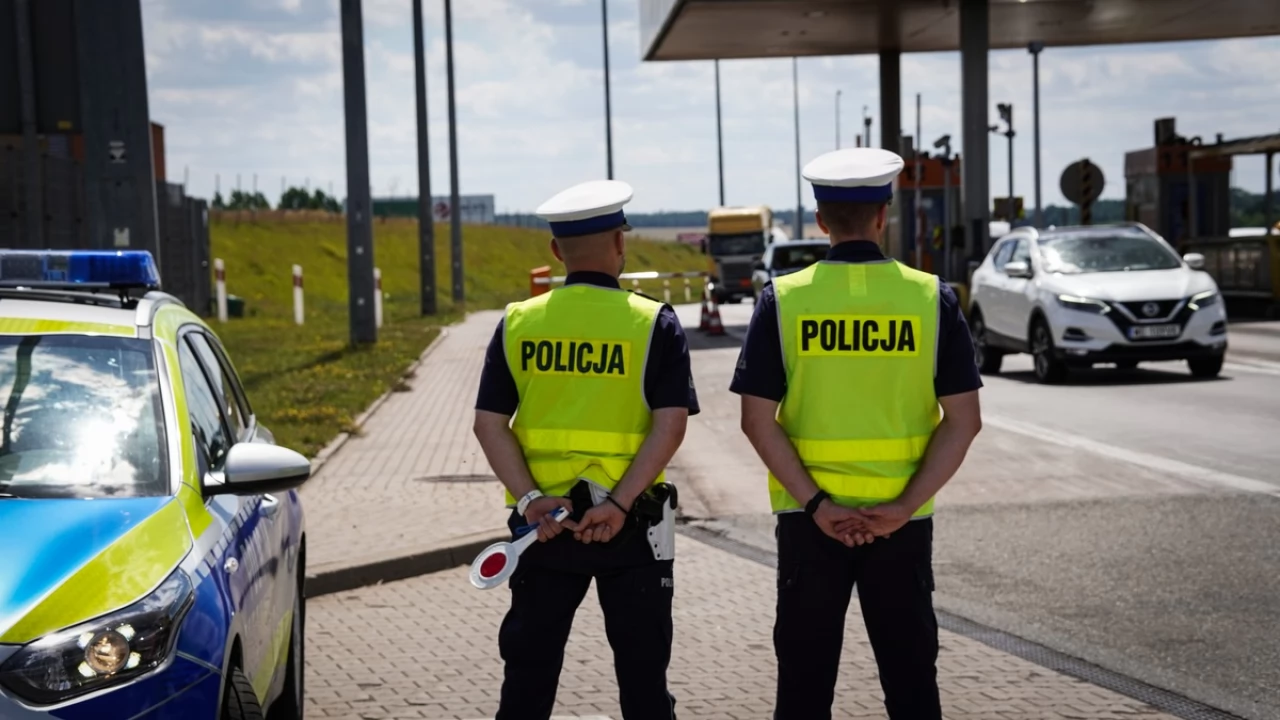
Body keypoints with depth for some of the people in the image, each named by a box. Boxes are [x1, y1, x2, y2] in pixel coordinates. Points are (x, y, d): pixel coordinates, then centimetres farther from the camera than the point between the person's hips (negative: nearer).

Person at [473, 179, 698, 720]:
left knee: (529, 668, 12)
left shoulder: (518, 323, 2)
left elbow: (489, 422, -4)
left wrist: (529, 497, -11)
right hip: (630, 526, -2)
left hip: (542, 521, 2)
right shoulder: (654, 323, -6)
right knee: (642, 672, 9)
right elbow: (670, 425, -15)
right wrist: (619, 504, -17)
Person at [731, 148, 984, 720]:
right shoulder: (931, 298, -3)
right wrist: (904, 506, -10)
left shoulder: (783, 300, -5)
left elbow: (758, 420, -10)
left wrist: (816, 505, -11)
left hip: (809, 518, 0)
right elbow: (963, 420, -7)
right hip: (903, 521, 1)